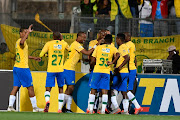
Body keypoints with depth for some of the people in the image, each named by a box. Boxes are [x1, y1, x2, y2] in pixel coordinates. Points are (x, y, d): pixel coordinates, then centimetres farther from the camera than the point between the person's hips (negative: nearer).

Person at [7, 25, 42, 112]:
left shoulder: (18, 42, 18)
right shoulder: (20, 41, -12)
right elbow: (22, 42, -41)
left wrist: (34, 58, 36)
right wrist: (28, 32, -36)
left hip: (16, 68, 9)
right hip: (23, 68, -9)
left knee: (15, 87, 5)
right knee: (30, 87, -1)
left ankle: (10, 106, -2)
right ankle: (35, 107, 4)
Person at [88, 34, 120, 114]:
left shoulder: (98, 47, 8)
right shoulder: (113, 49, 7)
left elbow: (93, 61, 6)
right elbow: (118, 55, -16)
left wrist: (91, 66, 25)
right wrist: (112, 62, -6)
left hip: (97, 71, 0)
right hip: (106, 72, 0)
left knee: (93, 90, 6)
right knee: (104, 91, 0)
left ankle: (91, 109, 4)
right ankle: (103, 110, -10)